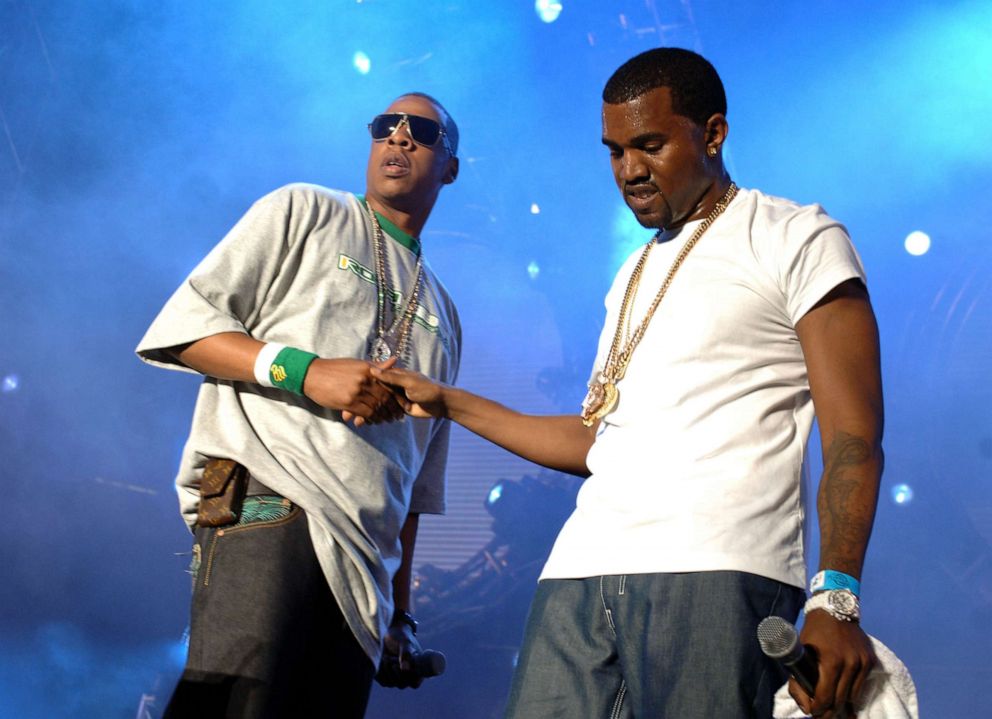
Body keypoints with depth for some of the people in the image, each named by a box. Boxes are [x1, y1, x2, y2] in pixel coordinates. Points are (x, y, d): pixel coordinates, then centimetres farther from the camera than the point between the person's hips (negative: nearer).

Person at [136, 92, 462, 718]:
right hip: (267, 505, -6)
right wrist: (305, 370, -12)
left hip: (363, 562, 6)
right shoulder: (303, 213, 12)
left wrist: (401, 612, 21)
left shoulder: (443, 316, 27)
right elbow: (180, 326, 2)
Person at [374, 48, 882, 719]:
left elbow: (854, 436, -4)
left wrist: (836, 600, -16)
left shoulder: (796, 239, 5)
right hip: (581, 572, 6)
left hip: (717, 572, -6)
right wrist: (447, 402, 24)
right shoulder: (633, 277, 27)